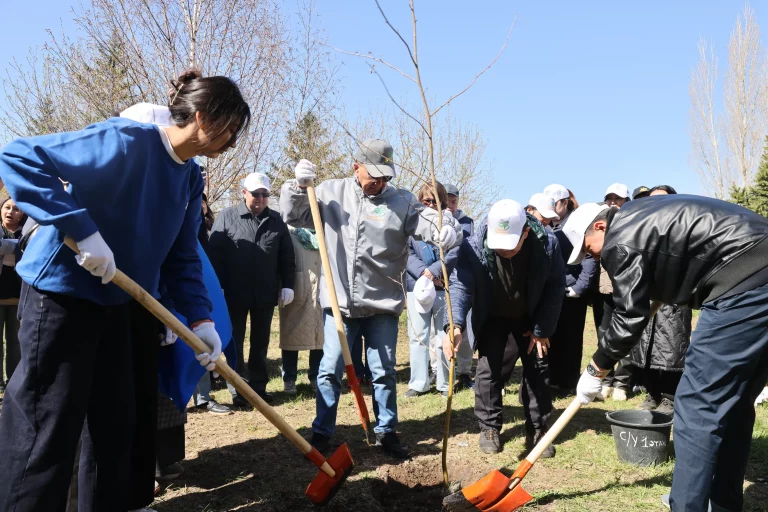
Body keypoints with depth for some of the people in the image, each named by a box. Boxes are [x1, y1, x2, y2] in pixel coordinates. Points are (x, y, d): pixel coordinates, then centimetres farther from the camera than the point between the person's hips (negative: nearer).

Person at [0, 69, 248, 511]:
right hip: (61, 294, -8)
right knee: (45, 430, 1)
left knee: (118, 424, 16)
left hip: (117, 302, 8)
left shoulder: (191, 179, 4)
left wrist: (201, 318, -5)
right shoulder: (125, 140, -21)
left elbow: (182, 257, 7)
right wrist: (83, 230, -30)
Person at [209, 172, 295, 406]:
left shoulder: (276, 220, 6)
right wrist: (218, 287, -10)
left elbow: (287, 257, 8)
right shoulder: (227, 217, -2)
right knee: (235, 342, 5)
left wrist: (287, 285, 2)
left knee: (261, 342, 11)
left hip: (266, 293, 3)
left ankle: (259, 386, 22)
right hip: (234, 293, -2)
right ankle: (237, 390, 14)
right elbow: (215, 254, -5)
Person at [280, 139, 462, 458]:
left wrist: (448, 230, -34)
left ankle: (386, 431, 27)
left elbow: (431, 222, -11)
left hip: (383, 304, 0)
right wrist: (298, 187, -8)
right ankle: (322, 432, 23)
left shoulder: (402, 201, -1)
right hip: (339, 302, 0)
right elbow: (294, 216, 9)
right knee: (330, 370, 7)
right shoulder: (331, 192, 3)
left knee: (384, 371, 10)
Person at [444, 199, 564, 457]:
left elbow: (555, 287, -14)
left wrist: (542, 329, -13)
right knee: (488, 371, -3)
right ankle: (489, 428, 14)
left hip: (531, 319, 1)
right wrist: (455, 325, -52)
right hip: (492, 320, -1)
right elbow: (460, 284, -35)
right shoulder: (473, 247, -31)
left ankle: (537, 430, 19)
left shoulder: (547, 243, -26)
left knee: (537, 372, 4)